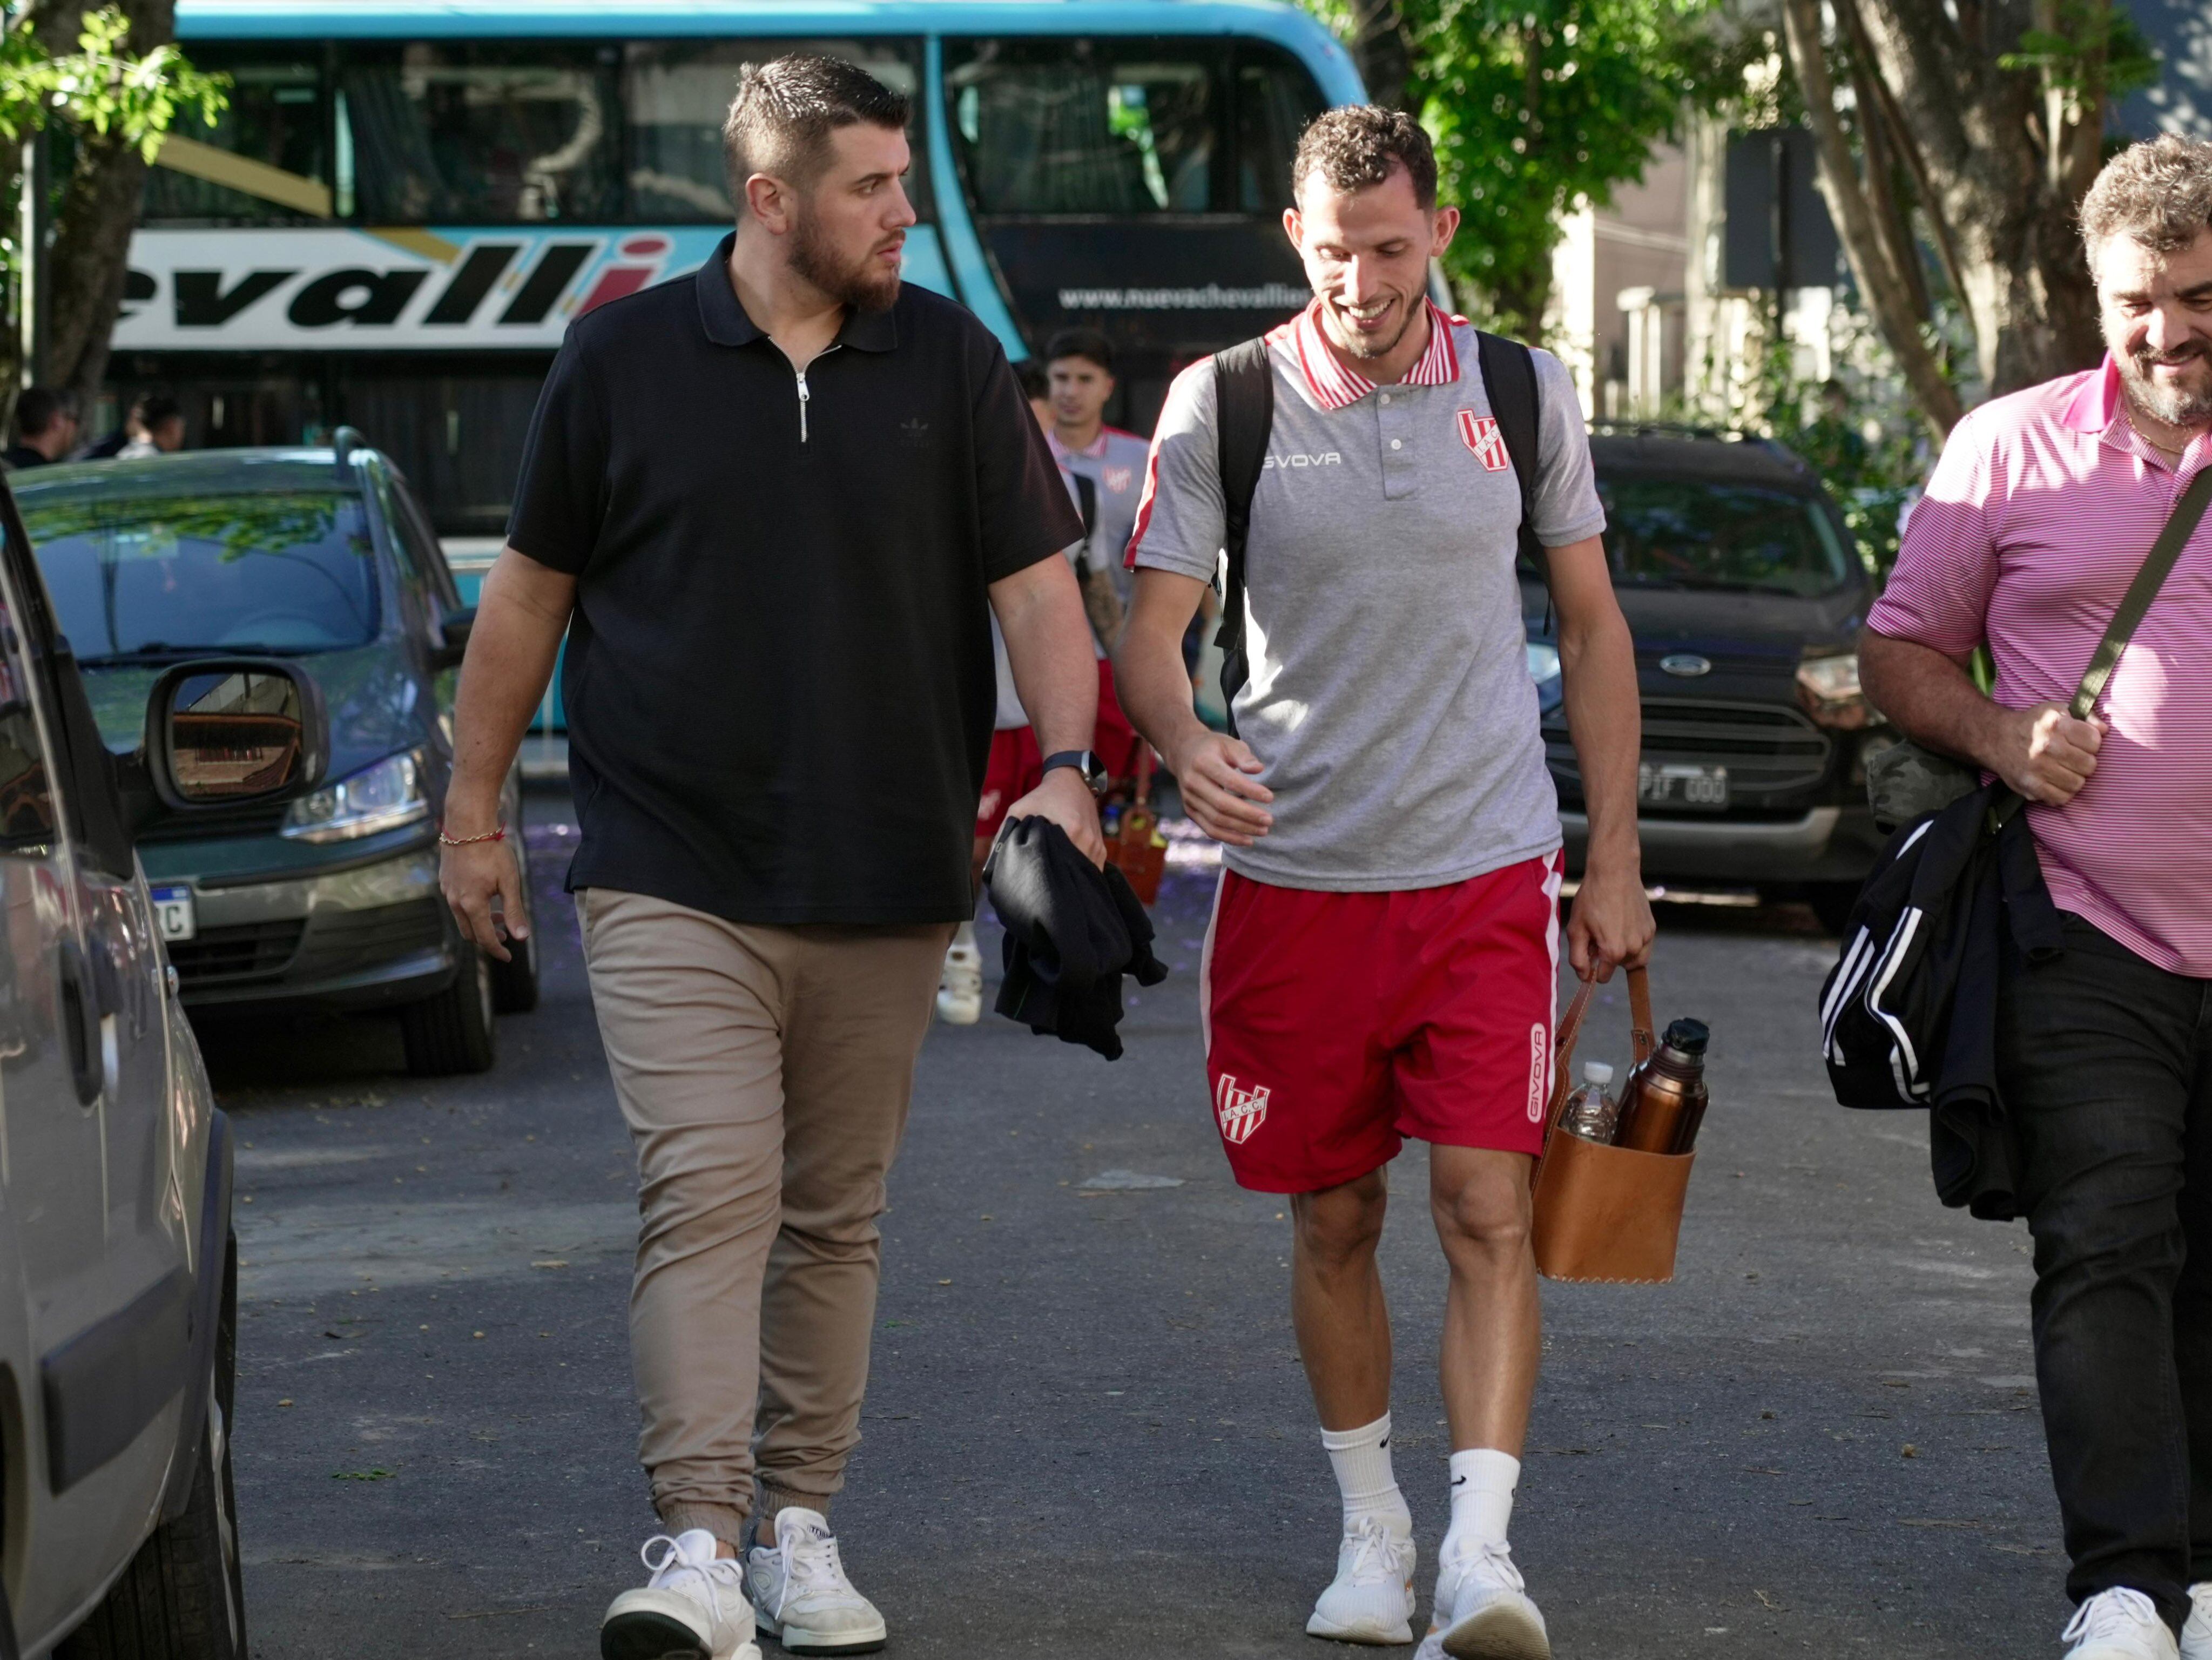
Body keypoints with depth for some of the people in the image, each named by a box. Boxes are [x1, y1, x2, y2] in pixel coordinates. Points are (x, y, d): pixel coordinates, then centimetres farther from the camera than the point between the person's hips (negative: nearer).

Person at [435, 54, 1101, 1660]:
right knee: (707, 1194, -14)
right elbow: (532, 590, 8)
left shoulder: (952, 363, 4)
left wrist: (1069, 767, -13)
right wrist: (474, 809, 10)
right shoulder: (624, 359, 0)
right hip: (672, 872, -3)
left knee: (835, 1216, 10)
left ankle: (800, 1527, 21)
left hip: (886, 885, 3)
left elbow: (1035, 582, 2)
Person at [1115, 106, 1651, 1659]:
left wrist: (1615, 861, 9)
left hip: (1488, 872, 0)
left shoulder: (1524, 395, 3)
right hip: (1296, 874, 0)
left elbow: (1594, 628, 11)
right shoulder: (1221, 405, -2)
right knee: (1333, 1224, 9)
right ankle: (1371, 1522, 25)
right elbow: (1153, 627, -3)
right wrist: (1185, 742, -26)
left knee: (1488, 1210, -11)